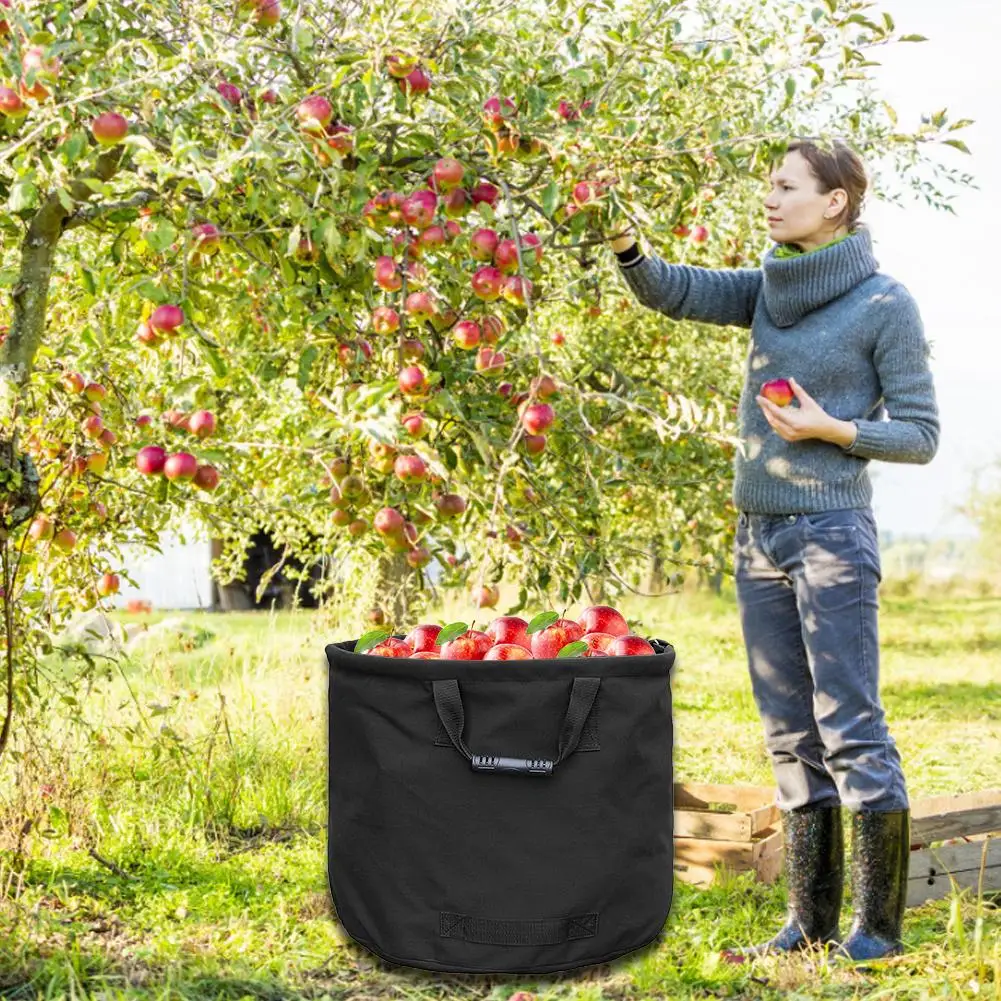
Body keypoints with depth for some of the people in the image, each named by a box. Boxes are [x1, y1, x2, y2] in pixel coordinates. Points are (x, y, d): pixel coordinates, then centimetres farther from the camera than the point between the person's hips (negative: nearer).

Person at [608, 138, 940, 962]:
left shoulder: (886, 305, -6)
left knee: (850, 728, -5)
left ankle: (878, 926, 2)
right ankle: (810, 922, 14)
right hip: (759, 538, 6)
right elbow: (672, 291, 4)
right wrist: (625, 243, -13)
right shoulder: (772, 289, 11)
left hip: (833, 537, -6)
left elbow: (919, 436, -5)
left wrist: (830, 429, -17)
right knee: (791, 736, 8)